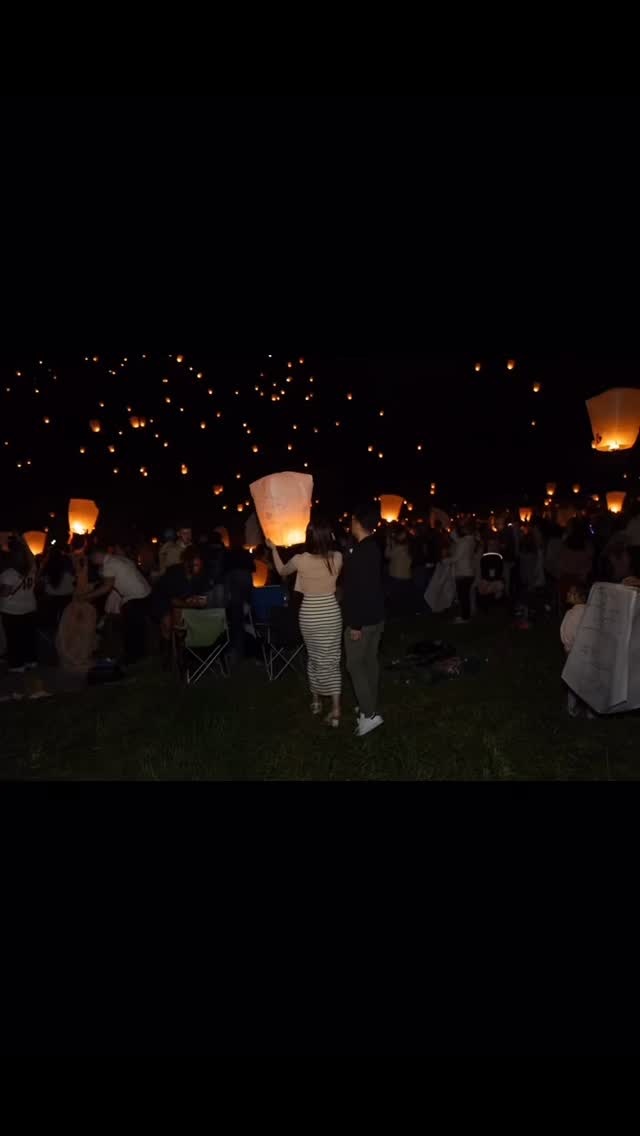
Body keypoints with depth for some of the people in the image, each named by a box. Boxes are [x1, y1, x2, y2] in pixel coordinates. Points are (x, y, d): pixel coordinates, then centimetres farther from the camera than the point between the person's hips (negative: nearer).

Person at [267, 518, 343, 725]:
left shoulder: (300, 560, -15)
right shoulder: (337, 558, -10)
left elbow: (282, 571, 7)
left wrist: (273, 549, 21)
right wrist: (327, 544, 20)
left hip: (309, 615, 0)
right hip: (331, 613, 1)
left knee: (314, 656, 19)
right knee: (331, 659, 9)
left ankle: (316, 700, 35)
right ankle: (335, 709, 6)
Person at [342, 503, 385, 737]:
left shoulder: (361, 552, -22)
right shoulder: (373, 548, 8)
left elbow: (361, 590, -26)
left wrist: (356, 624, -22)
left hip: (362, 620, -10)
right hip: (375, 616, 10)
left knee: (354, 664, -1)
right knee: (370, 661, 17)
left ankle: (370, 714, 2)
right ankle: (370, 706, 29)